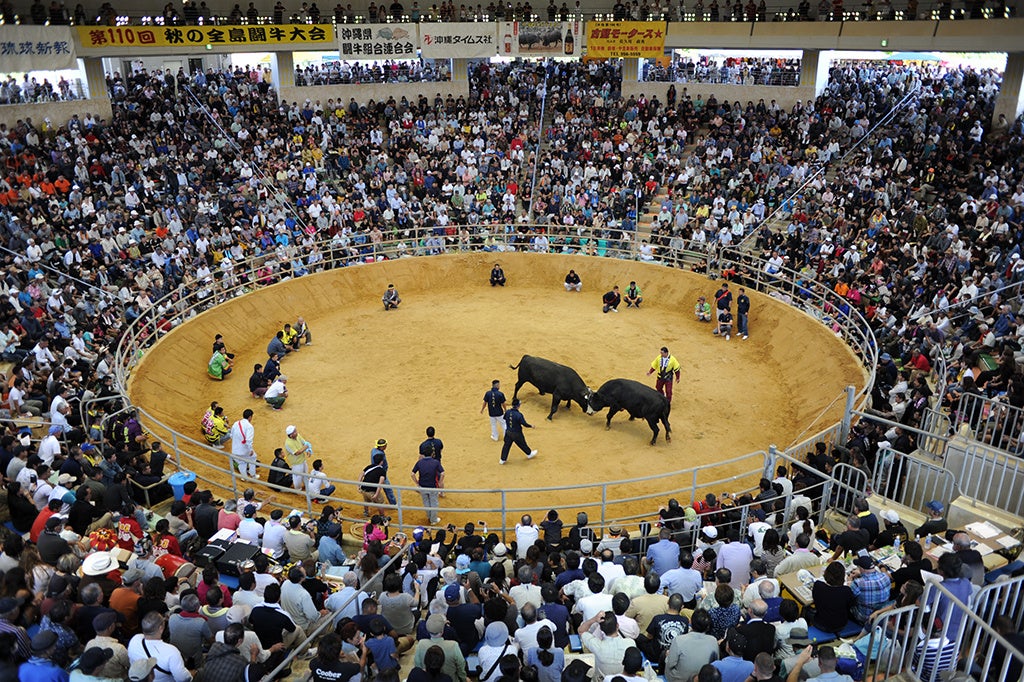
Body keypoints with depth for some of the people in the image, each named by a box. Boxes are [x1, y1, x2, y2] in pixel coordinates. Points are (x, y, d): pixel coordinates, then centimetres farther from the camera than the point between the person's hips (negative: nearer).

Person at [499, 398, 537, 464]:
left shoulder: (507, 412, -12)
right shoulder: (519, 415, -29)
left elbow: (504, 418, 9)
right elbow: (524, 424, -21)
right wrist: (531, 426, -3)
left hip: (508, 432, 4)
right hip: (517, 433, -4)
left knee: (506, 445, 17)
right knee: (522, 444, 18)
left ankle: (503, 459, 24)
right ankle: (529, 454, 43)